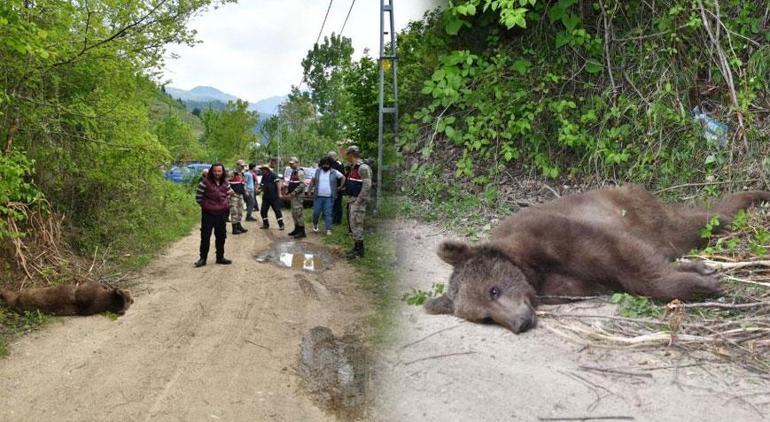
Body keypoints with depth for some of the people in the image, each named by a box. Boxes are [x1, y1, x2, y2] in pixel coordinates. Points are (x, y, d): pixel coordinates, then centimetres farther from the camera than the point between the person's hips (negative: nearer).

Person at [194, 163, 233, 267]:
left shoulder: (225, 183, 3)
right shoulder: (205, 182, -11)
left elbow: (229, 194, 16)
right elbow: (198, 197, -7)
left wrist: (223, 206, 9)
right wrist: (205, 206, 0)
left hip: (221, 214, 5)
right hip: (208, 214, -4)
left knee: (221, 236, 12)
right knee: (205, 236, 0)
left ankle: (220, 257, 24)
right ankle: (202, 258, 11)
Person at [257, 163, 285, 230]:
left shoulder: (273, 175, -9)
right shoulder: (263, 177, 15)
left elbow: (278, 184, -14)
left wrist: (279, 194, -18)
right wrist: (259, 189, 1)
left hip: (274, 197, -8)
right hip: (266, 197, 8)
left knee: (277, 211, -5)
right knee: (263, 211, 7)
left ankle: (281, 225, 1)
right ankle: (265, 224, 21)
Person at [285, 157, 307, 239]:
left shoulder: (300, 172, -13)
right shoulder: (293, 172, 18)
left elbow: (302, 184, -21)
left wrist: (294, 192, -22)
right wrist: (288, 191, 14)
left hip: (297, 195, -10)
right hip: (293, 195, 10)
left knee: (298, 212, -11)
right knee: (294, 213, 14)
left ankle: (302, 231, -9)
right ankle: (297, 229, 24)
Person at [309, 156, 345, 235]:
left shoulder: (334, 172, 0)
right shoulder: (317, 171, 7)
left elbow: (343, 177, 9)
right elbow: (312, 181, 16)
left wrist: (340, 187, 6)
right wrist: (310, 189, 11)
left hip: (329, 197, -2)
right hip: (318, 197, 2)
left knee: (328, 214, -2)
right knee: (316, 212, 6)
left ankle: (328, 229, 2)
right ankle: (315, 225, 31)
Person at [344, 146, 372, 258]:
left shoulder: (363, 167, -16)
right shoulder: (353, 167, 15)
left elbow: (367, 185, -22)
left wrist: (358, 201, -23)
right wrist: (349, 200, 17)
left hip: (358, 201, -10)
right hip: (352, 200, 10)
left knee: (356, 225, -8)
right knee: (352, 224, 14)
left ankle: (359, 250, -2)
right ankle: (356, 247, 22)